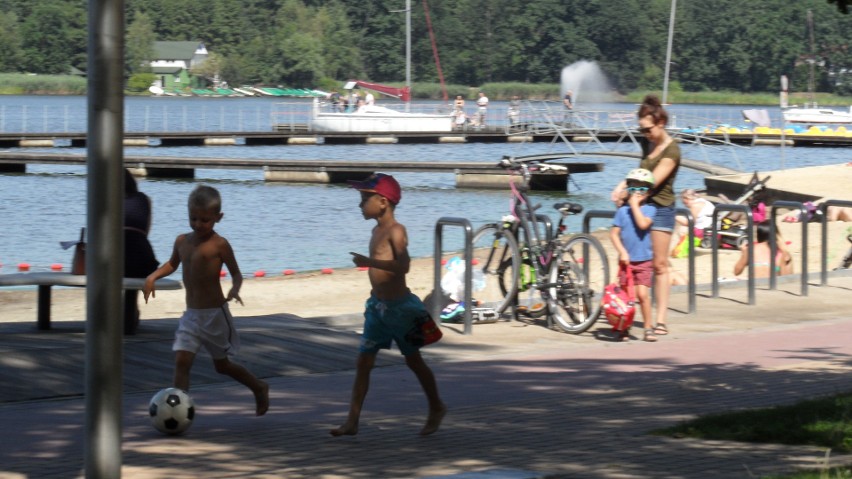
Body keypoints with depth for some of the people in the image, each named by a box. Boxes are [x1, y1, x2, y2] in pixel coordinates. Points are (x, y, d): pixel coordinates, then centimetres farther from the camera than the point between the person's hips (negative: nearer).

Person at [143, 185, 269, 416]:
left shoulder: (219, 245, -13)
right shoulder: (182, 241, 5)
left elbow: (236, 273, -7)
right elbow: (172, 264, 25)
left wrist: (234, 290, -28)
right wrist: (153, 276, 8)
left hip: (214, 313, -5)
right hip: (191, 316, 5)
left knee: (222, 365, 11)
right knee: (181, 361, -10)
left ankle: (259, 388, 36)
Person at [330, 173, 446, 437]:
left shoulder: (396, 231, -17)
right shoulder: (377, 231, 9)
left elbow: (402, 265, -32)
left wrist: (369, 262, -34)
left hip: (399, 306, -8)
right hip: (377, 306, 8)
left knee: (414, 361, 8)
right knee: (363, 362, 1)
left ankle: (436, 408, 27)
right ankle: (352, 421, 1)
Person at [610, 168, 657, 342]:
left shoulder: (649, 209, -1)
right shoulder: (622, 210, 3)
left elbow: (643, 224, -20)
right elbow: (614, 233, 1)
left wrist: (635, 205, -14)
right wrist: (622, 252, -9)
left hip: (644, 261, -2)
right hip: (626, 260, 2)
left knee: (642, 294, -11)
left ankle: (648, 328, 0)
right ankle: (624, 329, 16)